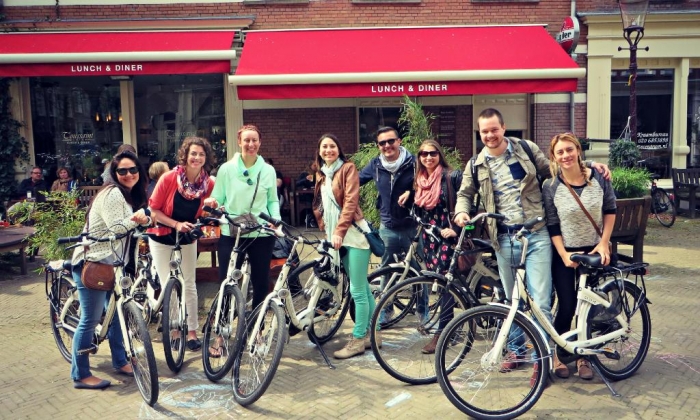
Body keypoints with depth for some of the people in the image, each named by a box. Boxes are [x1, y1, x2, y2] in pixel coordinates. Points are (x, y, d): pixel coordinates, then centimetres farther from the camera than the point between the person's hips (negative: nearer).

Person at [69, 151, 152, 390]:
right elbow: (115, 229, -21)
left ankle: (120, 362, 30)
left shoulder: (132, 196, 13)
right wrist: (136, 219, -14)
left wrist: (143, 220, -6)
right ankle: (80, 375, 6)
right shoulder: (112, 194, -16)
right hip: (91, 263, -9)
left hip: (112, 263, 9)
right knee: (90, 320, -4)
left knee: (117, 314, 16)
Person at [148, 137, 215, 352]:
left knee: (189, 285, 5)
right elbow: (154, 210, -15)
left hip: (187, 239, 2)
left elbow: (202, 213, 2)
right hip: (163, 238, -2)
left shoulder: (209, 184, -13)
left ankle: (192, 331, 15)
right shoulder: (169, 178, -21)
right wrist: (176, 224, -26)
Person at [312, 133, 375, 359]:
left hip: (354, 233, -7)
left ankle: (358, 340, 2)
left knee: (357, 290, -5)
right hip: (337, 236, 7)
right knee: (363, 288, 13)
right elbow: (320, 207, 20)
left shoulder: (348, 168, -4)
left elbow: (351, 201, -14)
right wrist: (327, 232, 10)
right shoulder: (322, 175, 18)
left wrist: (339, 231, -21)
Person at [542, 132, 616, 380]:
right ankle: (559, 354, 19)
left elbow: (610, 210, 3)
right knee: (567, 307, -2)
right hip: (564, 254, -2)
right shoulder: (550, 187, -11)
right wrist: (564, 255, -16)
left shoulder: (598, 178, -7)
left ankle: (583, 356, 24)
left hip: (594, 251, 2)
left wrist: (604, 243, -5)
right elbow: (552, 227, -8)